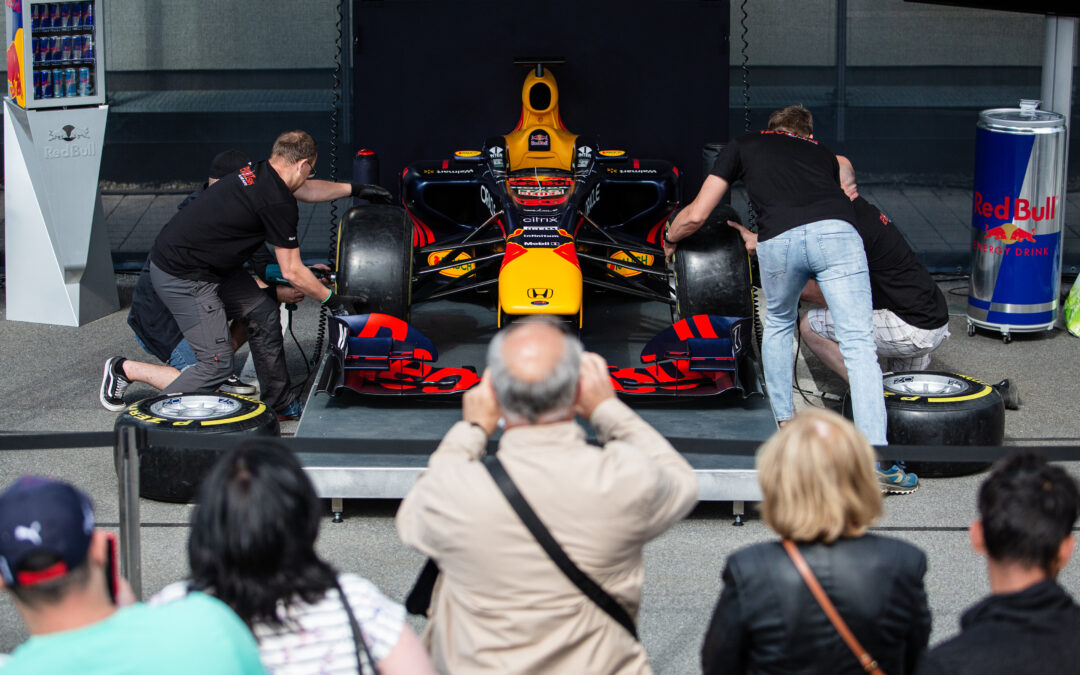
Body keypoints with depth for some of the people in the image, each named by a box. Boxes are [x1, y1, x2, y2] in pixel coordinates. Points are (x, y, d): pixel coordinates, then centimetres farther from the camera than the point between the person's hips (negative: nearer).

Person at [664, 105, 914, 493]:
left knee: (778, 325, 29)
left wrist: (670, 239, 47)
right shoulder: (822, 152, 38)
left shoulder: (742, 146, 31)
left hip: (779, 241, 0)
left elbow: (696, 216, 26)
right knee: (858, 344, 0)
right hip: (837, 233, 1)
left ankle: (785, 425, 33)